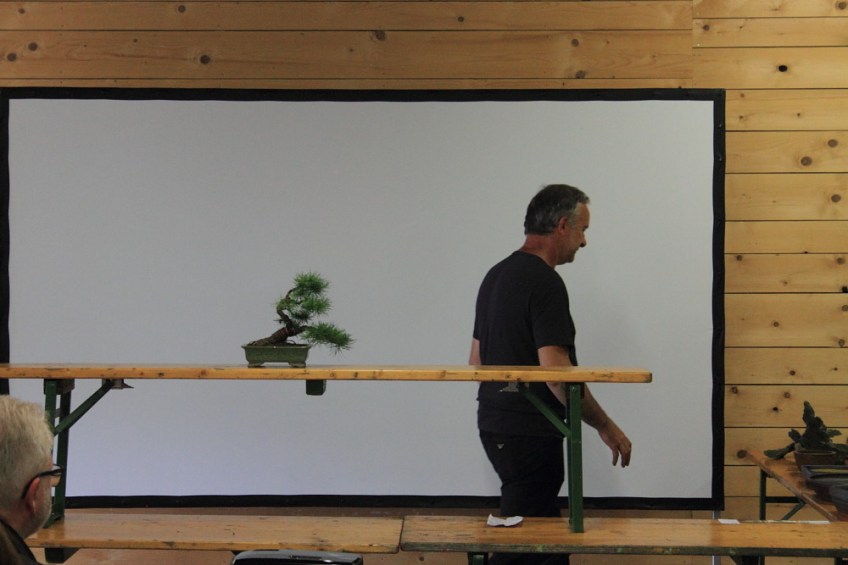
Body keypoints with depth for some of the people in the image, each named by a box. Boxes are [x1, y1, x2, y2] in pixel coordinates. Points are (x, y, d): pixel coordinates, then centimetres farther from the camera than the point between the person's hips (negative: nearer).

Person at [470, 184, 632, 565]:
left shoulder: (496, 275, 12)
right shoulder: (545, 283, -18)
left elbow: (477, 359, 17)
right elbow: (556, 372, -24)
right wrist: (606, 426, -14)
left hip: (495, 426, 10)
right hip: (530, 436, -10)